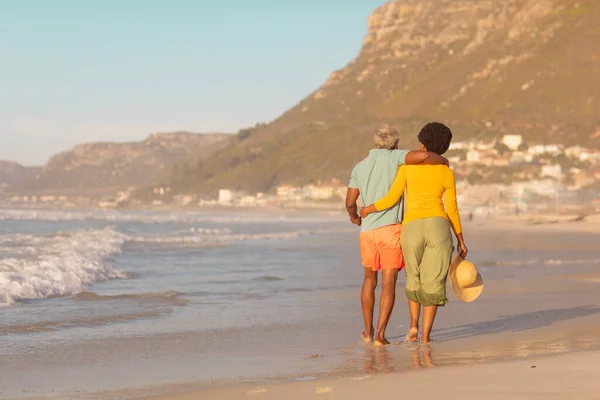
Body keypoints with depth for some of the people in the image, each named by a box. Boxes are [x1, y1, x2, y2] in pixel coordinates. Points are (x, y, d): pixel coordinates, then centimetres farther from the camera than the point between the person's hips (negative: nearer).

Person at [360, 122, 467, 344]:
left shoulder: (408, 166, 4)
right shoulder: (447, 173, 5)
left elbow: (391, 199, -2)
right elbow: (452, 210, 4)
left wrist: (368, 209, 15)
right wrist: (461, 240, 13)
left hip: (411, 230, 1)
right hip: (438, 228, -1)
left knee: (414, 279, 22)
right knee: (432, 283, 6)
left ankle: (413, 326, 9)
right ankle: (425, 336, -3)